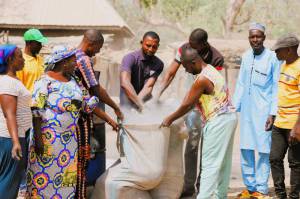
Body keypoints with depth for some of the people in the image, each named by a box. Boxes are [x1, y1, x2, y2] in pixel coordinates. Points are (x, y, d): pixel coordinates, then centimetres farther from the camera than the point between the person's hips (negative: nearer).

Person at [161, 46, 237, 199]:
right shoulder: (210, 70, 11)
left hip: (218, 122, -10)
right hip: (228, 117, 10)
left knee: (209, 164, -8)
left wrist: (170, 119, 0)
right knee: (223, 162, 14)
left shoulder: (202, 79, -19)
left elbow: (187, 105, -12)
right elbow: (191, 98, 17)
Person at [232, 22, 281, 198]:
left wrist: (273, 113, -11)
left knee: (264, 151, -2)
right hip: (246, 111, 5)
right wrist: (234, 107, 12)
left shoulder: (273, 58, -7)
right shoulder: (246, 57, 10)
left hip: (263, 111, -5)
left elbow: (276, 87, -7)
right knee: (246, 149, 8)